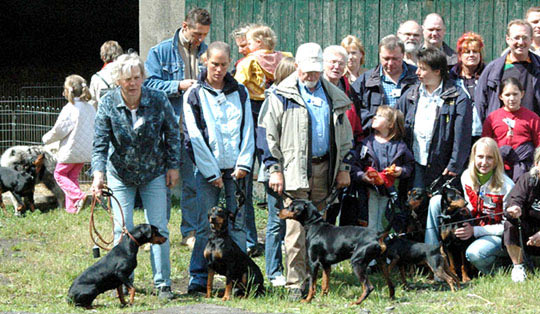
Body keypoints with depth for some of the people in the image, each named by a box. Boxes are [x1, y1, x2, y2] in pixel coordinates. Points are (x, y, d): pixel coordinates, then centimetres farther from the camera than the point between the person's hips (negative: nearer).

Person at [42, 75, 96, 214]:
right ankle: (72, 207, 16)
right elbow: (94, 128, 11)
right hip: (86, 150, 7)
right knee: (73, 175, 18)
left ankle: (77, 196, -11)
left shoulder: (70, 108, -17)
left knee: (60, 173, 9)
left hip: (71, 150, -7)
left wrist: (46, 139, 5)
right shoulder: (90, 108, 4)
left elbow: (59, 130, -14)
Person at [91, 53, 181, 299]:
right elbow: (100, 143, -16)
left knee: (158, 228, -1)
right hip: (120, 175, 0)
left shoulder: (158, 100, -13)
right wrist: (98, 173, -29)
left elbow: (172, 133, 0)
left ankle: (163, 284, 6)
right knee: (122, 230, -1)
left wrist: (173, 166, -1)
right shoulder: (108, 105, -14)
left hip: (154, 174, 0)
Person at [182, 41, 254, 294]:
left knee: (237, 223, 1)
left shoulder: (240, 92, 10)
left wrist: (244, 164, -4)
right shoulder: (194, 94, 2)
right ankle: (198, 278, 2)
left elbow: (248, 130, 8)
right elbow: (193, 137, -3)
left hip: (236, 169, 2)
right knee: (205, 225, -3)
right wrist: (212, 173, -7)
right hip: (207, 170, -2)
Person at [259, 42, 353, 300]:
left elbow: (345, 136, 20)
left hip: (324, 169, 4)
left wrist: (343, 168, 14)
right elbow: (268, 134, 0)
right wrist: (274, 169, -6)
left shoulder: (334, 96, 14)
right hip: (295, 170, -4)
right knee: (297, 229, -9)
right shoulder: (281, 96, 1)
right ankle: (295, 284, -8)